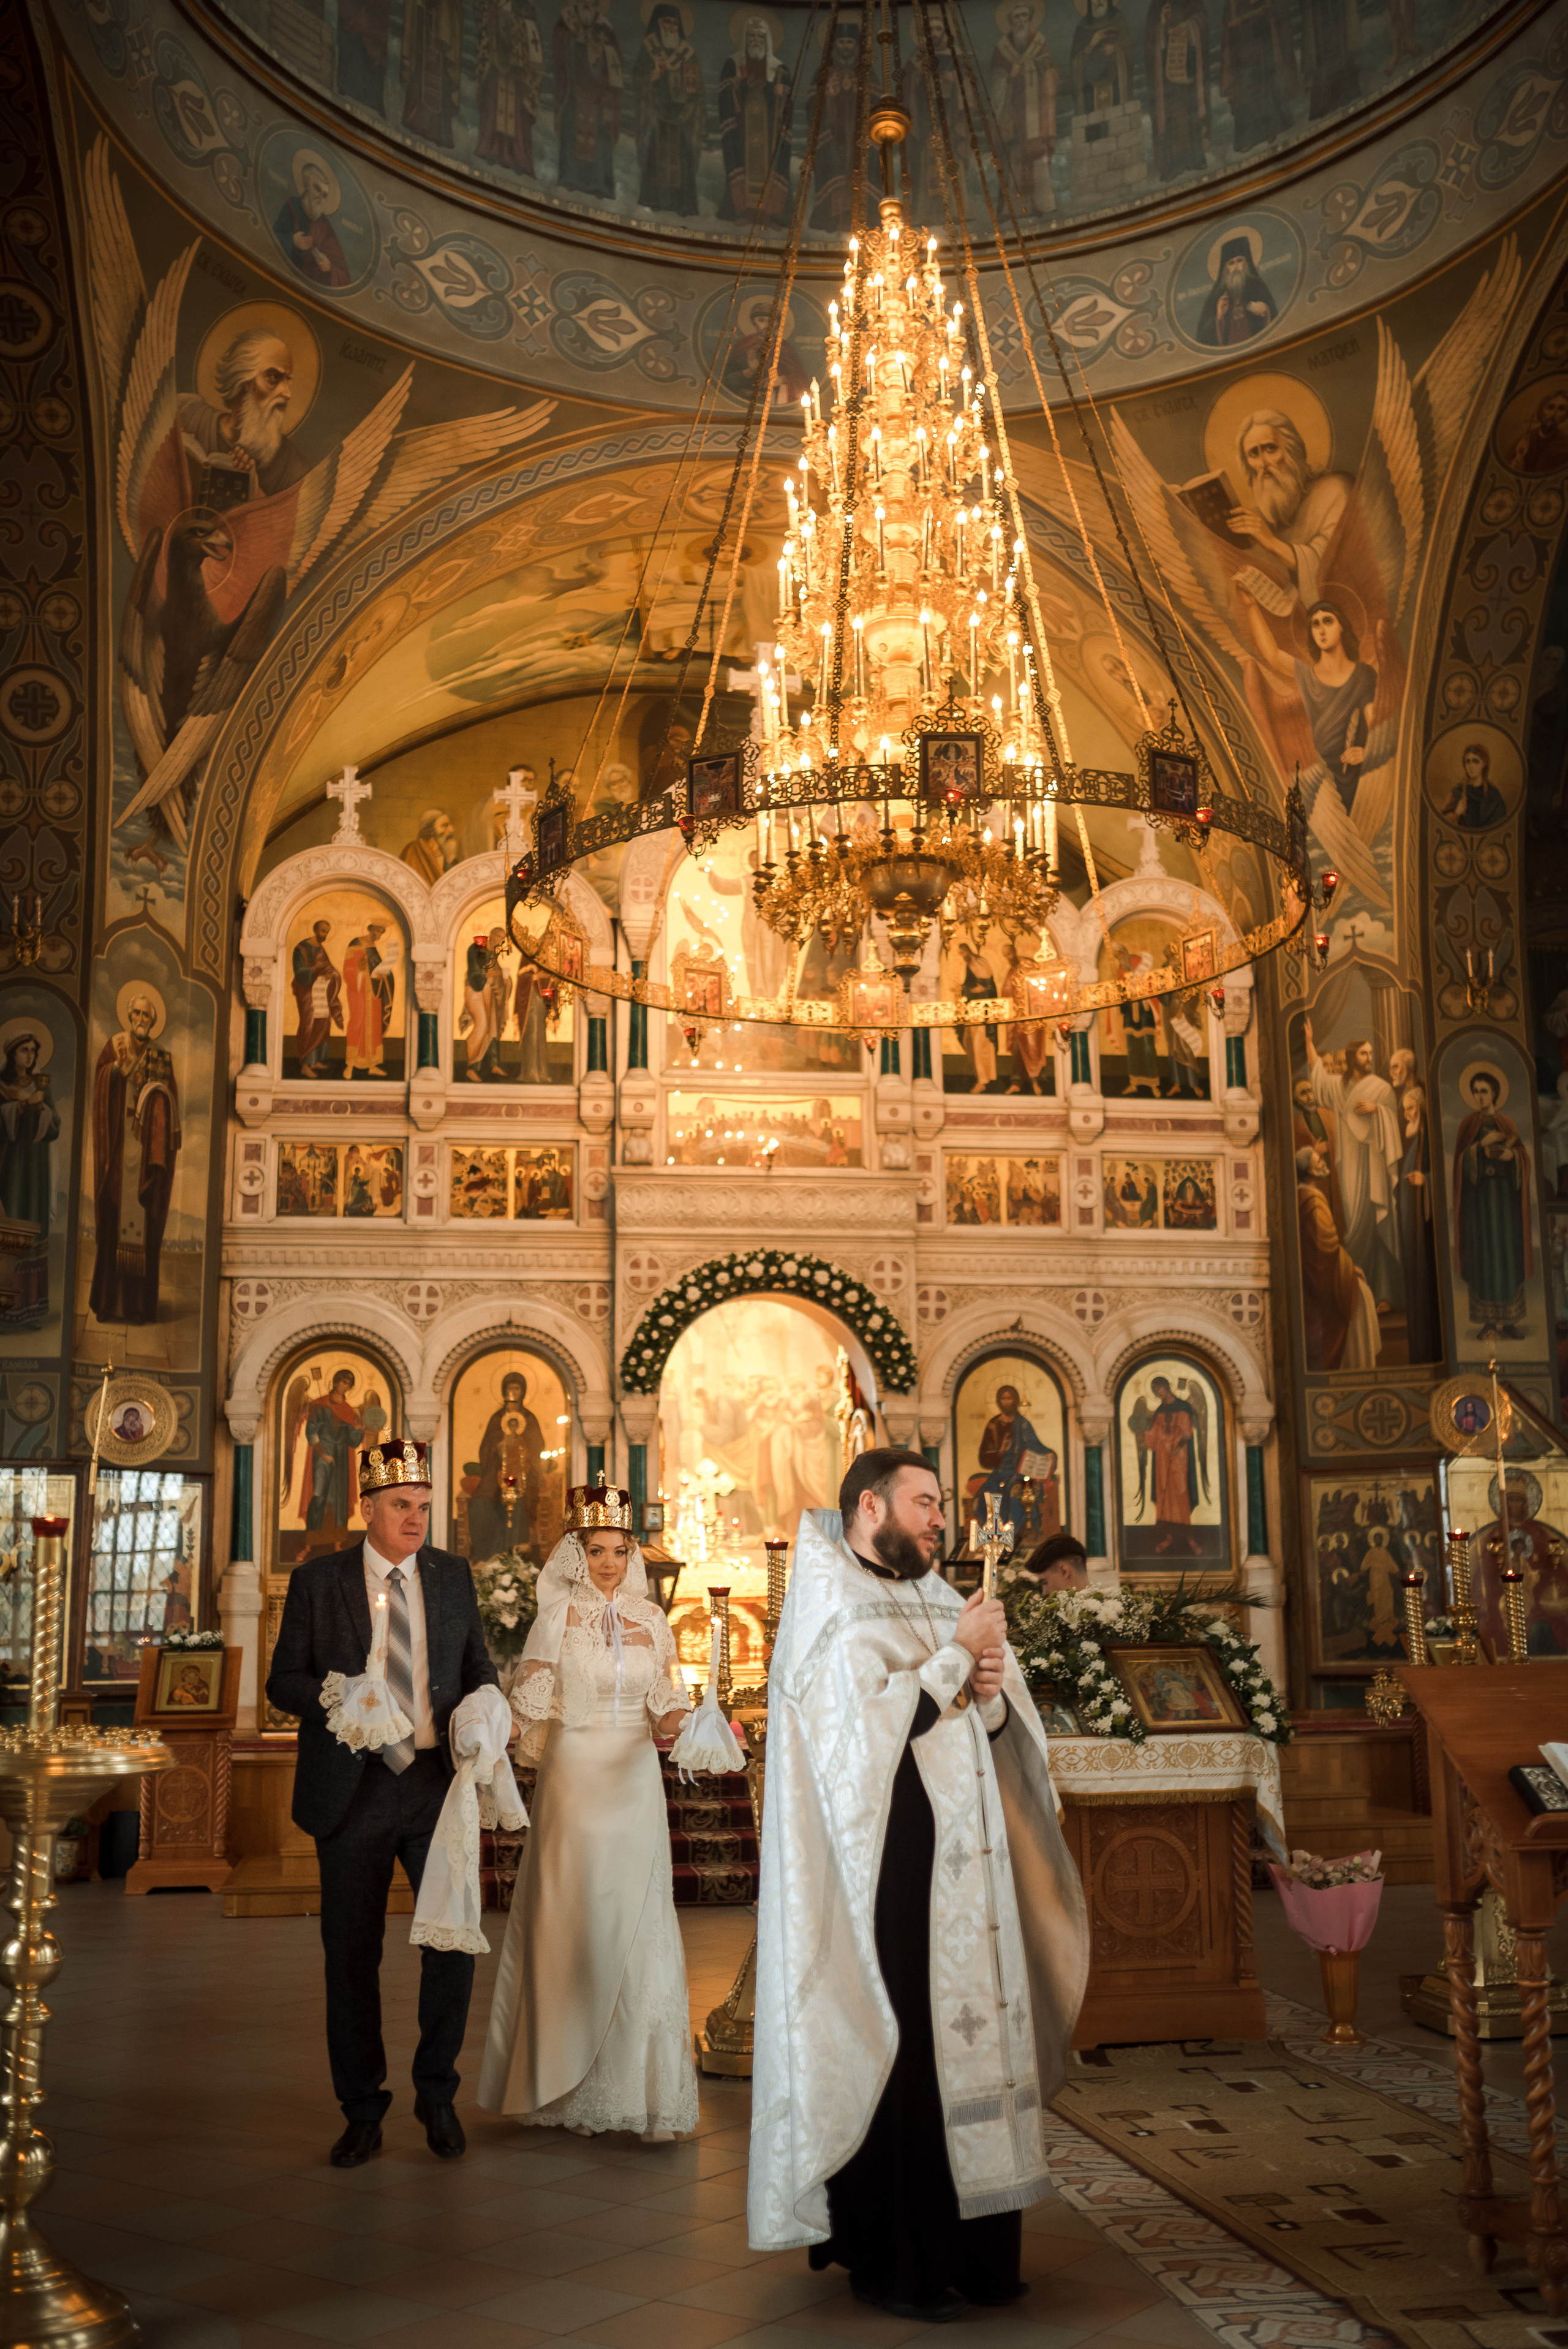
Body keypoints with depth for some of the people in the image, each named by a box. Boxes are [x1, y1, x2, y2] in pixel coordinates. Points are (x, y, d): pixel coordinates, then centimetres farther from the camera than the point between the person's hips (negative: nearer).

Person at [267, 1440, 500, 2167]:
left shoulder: (453, 1576, 7)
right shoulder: (317, 1581, 0)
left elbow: (477, 1665, 14)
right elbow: (283, 1682, 1)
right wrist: (326, 1692, -20)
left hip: (436, 1782, 1)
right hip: (354, 1788, -1)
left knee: (454, 1938, -3)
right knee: (351, 1956, 7)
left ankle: (437, 2093, 19)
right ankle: (362, 2112, 23)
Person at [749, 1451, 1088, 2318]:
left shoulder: (940, 1603, 17)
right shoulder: (830, 1609, -5)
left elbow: (1004, 1732, 17)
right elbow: (864, 1726, -18)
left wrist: (991, 1690, -5)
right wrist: (956, 1659, -12)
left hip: (965, 1870, 7)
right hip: (884, 1873, -7)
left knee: (970, 2033, 7)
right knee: (893, 2052, -4)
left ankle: (970, 2246, 16)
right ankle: (889, 2260, 7)